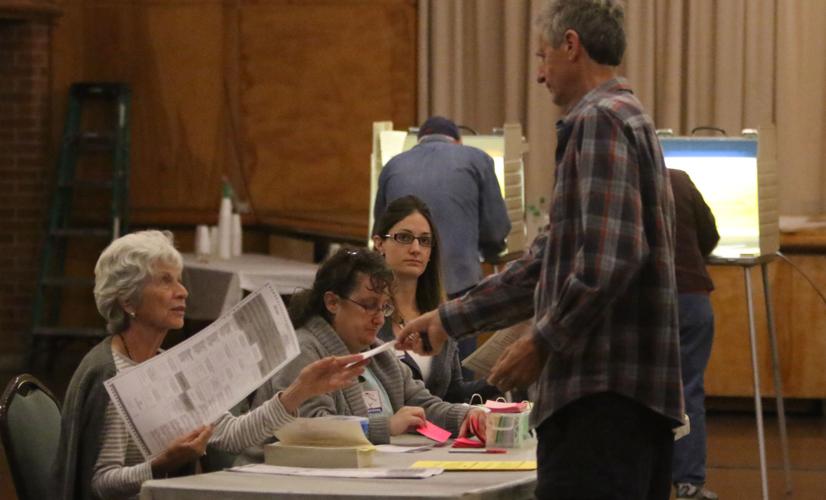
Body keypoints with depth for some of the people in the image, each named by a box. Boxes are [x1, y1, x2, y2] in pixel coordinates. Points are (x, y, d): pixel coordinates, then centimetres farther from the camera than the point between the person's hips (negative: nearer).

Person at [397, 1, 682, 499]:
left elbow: (608, 262, -21)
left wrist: (542, 342, -11)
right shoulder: (627, 118, 23)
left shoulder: (600, 121, -9)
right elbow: (547, 266, 27)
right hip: (644, 391, 10)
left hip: (602, 395, -10)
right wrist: (448, 320, 27)